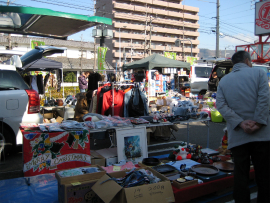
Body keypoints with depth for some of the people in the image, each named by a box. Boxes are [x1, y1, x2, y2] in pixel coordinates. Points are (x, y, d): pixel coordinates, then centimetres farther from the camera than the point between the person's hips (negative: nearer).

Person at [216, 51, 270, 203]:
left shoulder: (223, 81, 10)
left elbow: (221, 105, -2)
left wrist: (241, 123, -8)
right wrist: (258, 122, -11)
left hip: (237, 136, 2)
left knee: (241, 177, 8)